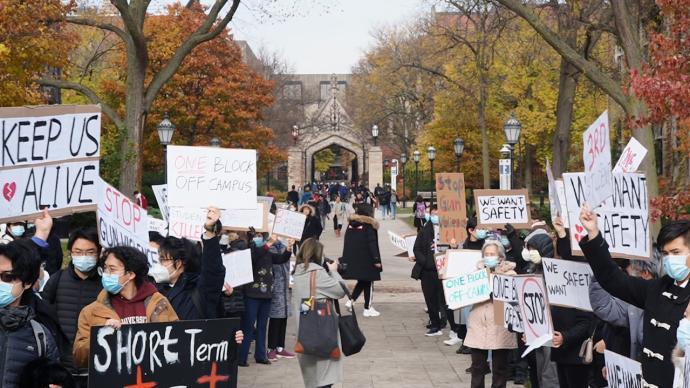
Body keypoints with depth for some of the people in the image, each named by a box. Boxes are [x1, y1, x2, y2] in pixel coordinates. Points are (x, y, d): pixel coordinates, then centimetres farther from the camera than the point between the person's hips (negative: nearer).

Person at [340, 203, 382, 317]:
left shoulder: (351, 224, 6)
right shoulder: (369, 225, -11)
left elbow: (347, 242, 10)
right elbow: (372, 244, -16)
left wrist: (346, 259, 16)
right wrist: (376, 260, -13)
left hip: (352, 260, 6)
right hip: (366, 260, -6)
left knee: (361, 282, 20)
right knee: (368, 283, 6)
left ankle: (351, 300, 6)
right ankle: (367, 309, 9)